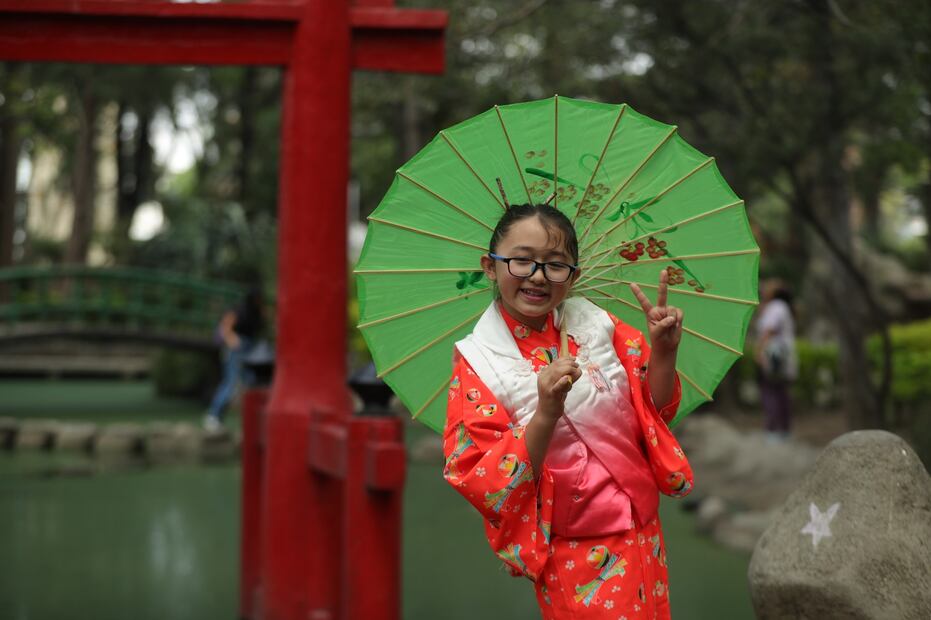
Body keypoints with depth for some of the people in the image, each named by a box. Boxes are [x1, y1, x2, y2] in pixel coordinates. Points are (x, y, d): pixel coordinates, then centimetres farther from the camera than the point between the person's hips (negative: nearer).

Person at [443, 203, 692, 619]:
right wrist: (545, 414, -33)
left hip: (644, 530, 4)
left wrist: (663, 352, -15)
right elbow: (483, 485, -19)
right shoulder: (478, 363, -14)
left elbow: (656, 409, 5)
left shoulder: (594, 324, -3)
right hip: (574, 553, -4)